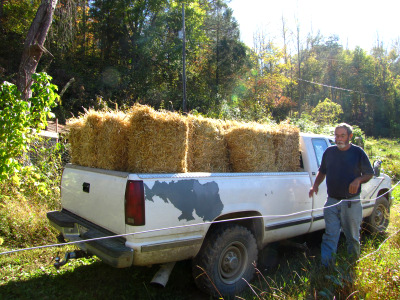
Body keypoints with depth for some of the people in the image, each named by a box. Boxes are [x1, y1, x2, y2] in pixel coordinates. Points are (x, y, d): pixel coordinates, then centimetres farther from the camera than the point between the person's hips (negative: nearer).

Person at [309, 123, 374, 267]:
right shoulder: (329, 152, 6)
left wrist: (358, 180, -16)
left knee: (353, 236, 12)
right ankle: (326, 266, 5)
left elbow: (369, 174, 5)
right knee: (330, 235, 1)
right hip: (332, 201, 2)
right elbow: (322, 171, 18)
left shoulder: (358, 153, -2)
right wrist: (315, 185, 2)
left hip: (351, 202, -1)